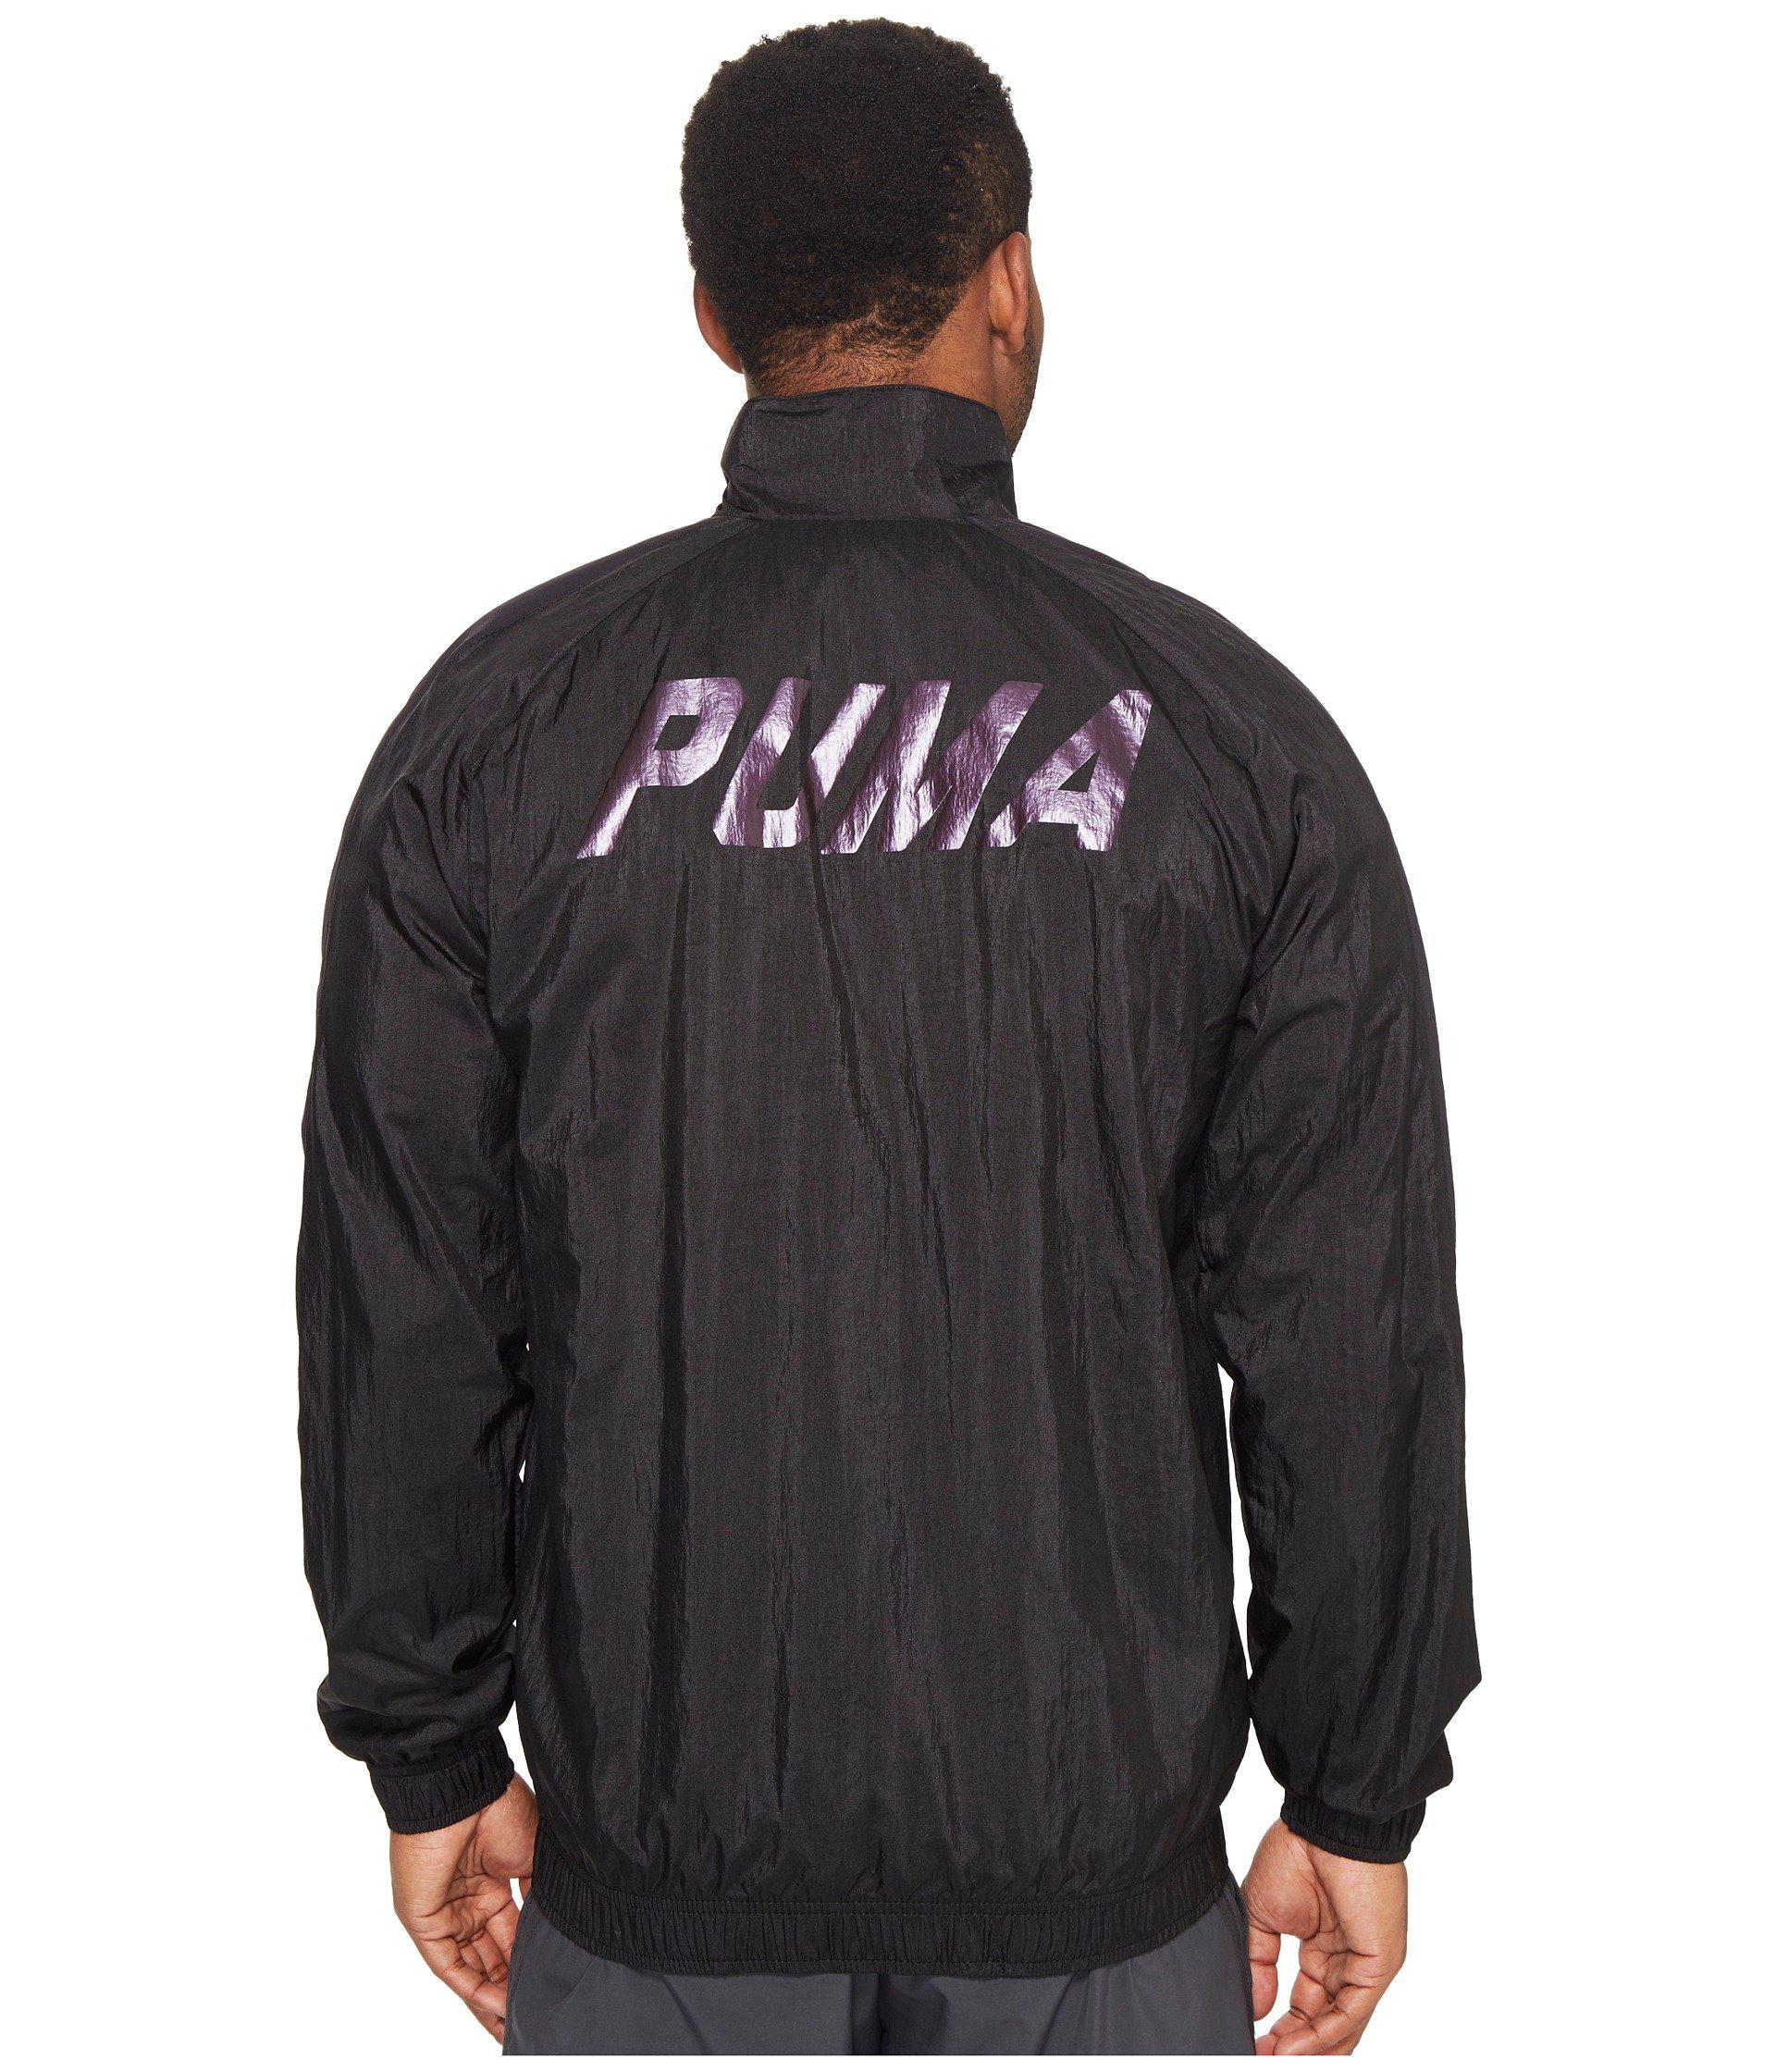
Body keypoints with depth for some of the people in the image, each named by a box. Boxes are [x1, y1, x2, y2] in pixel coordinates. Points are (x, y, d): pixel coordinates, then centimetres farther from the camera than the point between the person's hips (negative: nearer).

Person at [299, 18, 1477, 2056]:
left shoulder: (498, 718, -6)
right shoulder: (1234, 727, -8)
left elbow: (400, 1306, -3)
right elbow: (1349, 1329, -6)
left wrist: (433, 1758, 9)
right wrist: (1359, 1796, 5)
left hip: (653, 1848, 1)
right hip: (1097, 1836, 0)